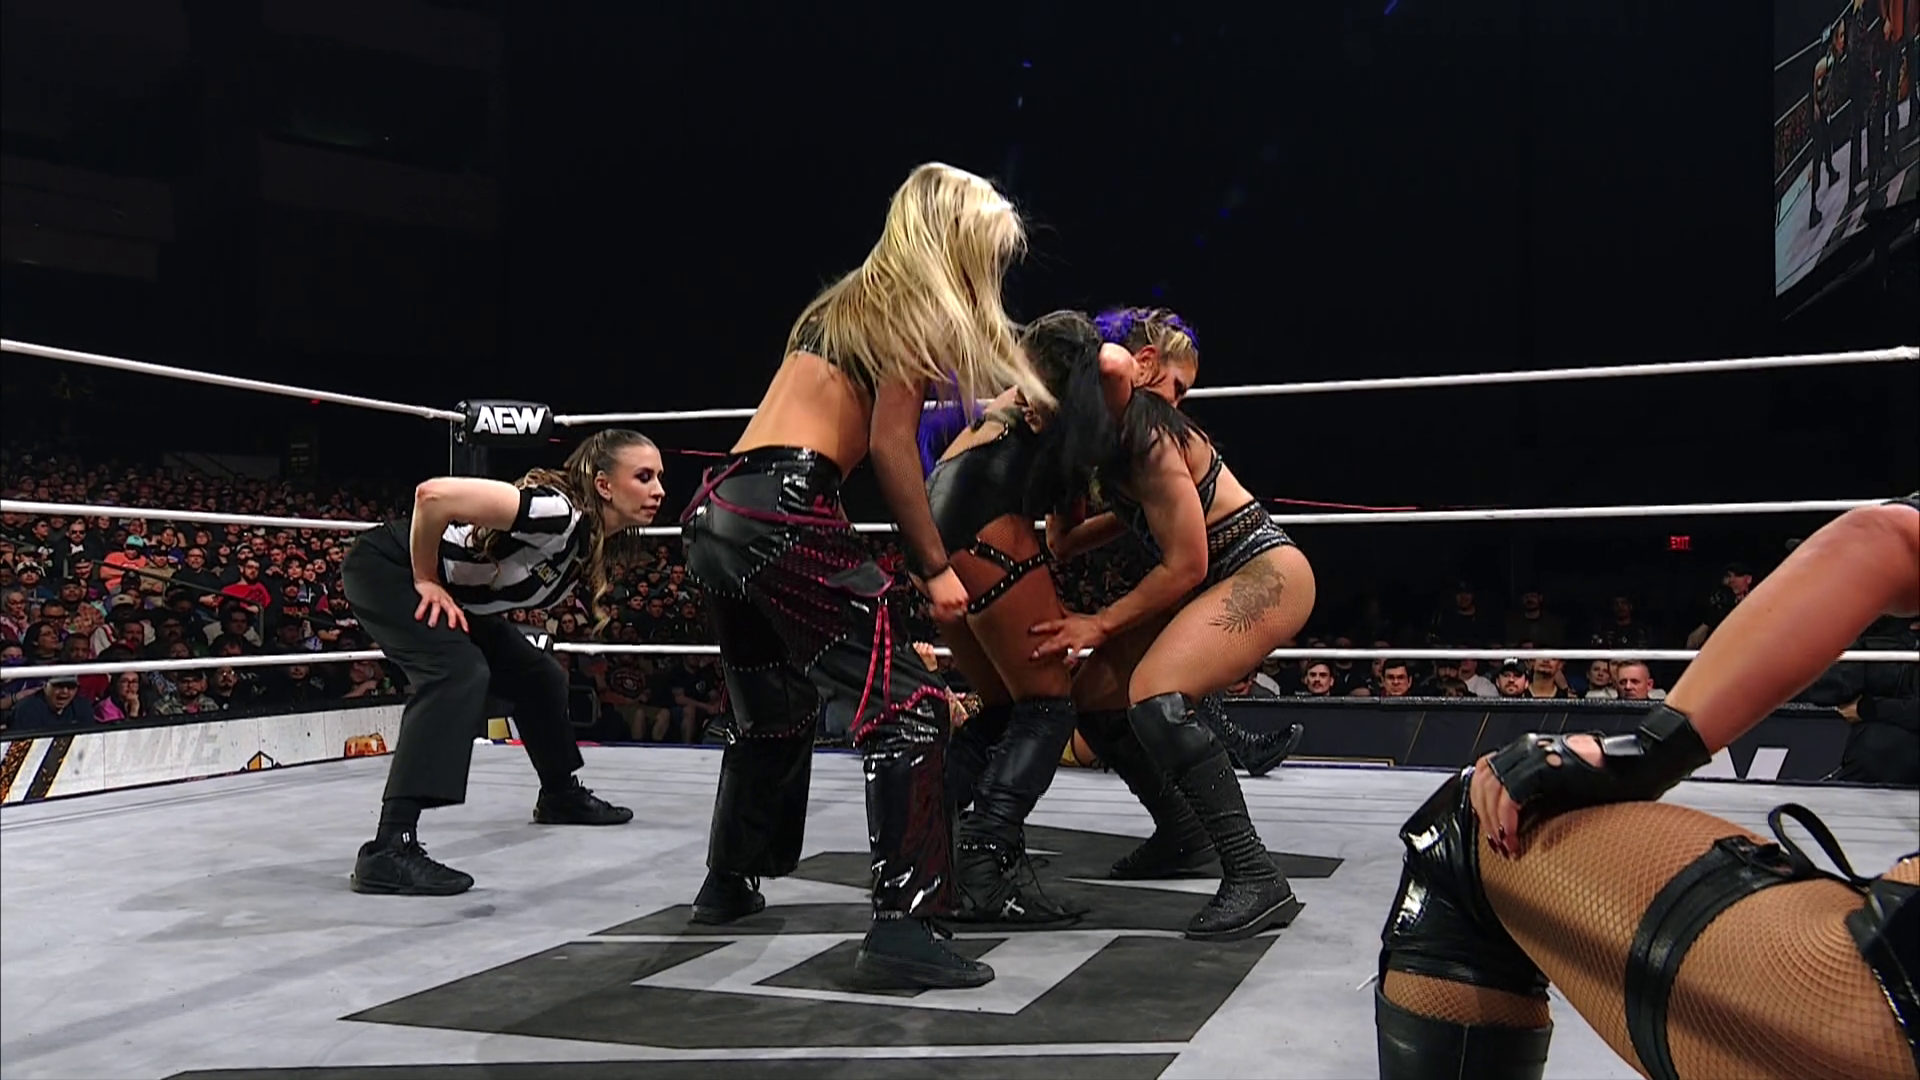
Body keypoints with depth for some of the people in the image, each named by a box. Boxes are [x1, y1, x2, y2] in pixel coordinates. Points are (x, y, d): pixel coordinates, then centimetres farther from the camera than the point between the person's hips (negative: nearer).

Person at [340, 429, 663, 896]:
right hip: (384, 568, -10)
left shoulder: (591, 538, -3)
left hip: (454, 593, 10)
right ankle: (390, 849, -35)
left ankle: (561, 795, 38)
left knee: (537, 675, 15)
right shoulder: (560, 512, -31)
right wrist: (425, 580, -25)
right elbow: (433, 495, -37)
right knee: (460, 672, -31)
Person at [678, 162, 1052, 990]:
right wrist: (935, 566, 0)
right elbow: (890, 445, -5)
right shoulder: (917, 310, 1)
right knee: (907, 709, -8)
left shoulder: (855, 301, 27)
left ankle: (728, 884, 40)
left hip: (718, 515, 9)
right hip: (782, 518, -9)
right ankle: (902, 930, -14)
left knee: (774, 712, 25)